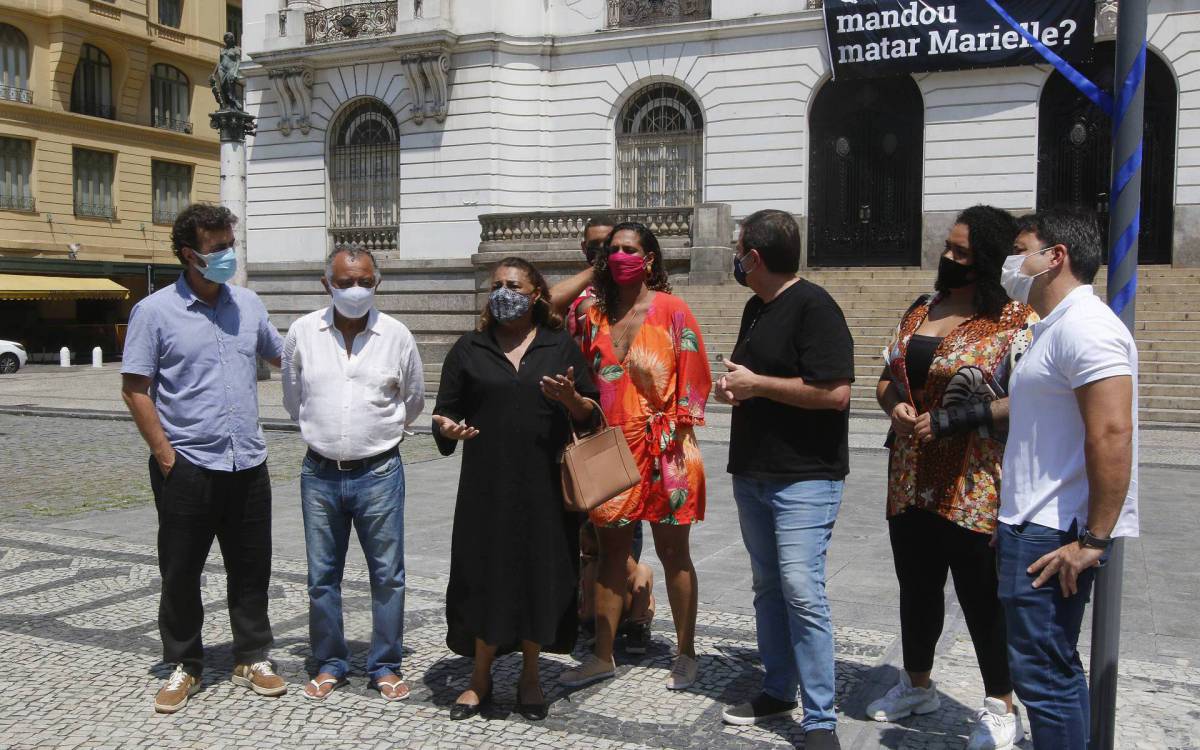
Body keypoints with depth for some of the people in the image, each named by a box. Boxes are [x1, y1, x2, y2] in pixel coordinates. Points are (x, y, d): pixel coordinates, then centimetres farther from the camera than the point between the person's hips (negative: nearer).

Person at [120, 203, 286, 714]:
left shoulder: (248, 304, 7)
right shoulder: (155, 312, -5)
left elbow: (281, 356, 22)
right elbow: (134, 389, -5)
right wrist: (164, 454, -10)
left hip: (247, 464, 4)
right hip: (187, 467, -3)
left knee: (251, 569, 11)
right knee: (181, 573, 8)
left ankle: (252, 659, 26)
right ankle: (183, 667, 23)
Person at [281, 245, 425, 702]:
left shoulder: (397, 336, -3)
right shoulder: (302, 333, -1)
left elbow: (413, 402, 12)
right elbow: (293, 399, 14)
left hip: (378, 472, -1)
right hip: (320, 473, 1)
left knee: (387, 575, 5)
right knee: (322, 575, 10)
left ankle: (385, 665, 19)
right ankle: (329, 664, 25)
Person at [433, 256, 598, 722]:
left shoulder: (561, 347, 8)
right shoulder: (468, 351, 9)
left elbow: (590, 416, 8)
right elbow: (446, 413, 9)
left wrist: (570, 398, -14)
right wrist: (447, 428, -14)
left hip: (545, 487, 0)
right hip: (486, 487, 0)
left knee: (540, 575, 4)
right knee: (485, 576, 2)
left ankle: (530, 678, 21)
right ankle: (481, 679, 19)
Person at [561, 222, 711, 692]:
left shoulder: (670, 310, -4)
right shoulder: (596, 316, 10)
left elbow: (694, 376, -6)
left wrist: (678, 434, -12)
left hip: (662, 448, -4)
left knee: (672, 550, 5)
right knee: (610, 550, 9)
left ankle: (686, 654, 19)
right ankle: (603, 656, 19)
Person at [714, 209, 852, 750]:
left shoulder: (814, 307, -14)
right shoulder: (756, 307, 14)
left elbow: (835, 392, -23)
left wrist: (756, 384, -16)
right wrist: (732, 386, 3)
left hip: (803, 478, -9)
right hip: (752, 472, 9)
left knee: (801, 591, -11)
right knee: (767, 587, 15)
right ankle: (777, 691, 29)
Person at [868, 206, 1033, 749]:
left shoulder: (1014, 321, -11)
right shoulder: (921, 309, 10)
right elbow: (887, 377, 17)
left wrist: (950, 420, -21)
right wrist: (894, 406, -5)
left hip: (974, 488, -7)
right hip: (912, 480, 7)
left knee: (981, 595, 4)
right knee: (916, 586, 19)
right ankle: (917, 685, 39)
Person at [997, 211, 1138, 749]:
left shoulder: (1083, 325, -16)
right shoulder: (1055, 328, 19)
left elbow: (1112, 435, -24)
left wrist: (1094, 540, -23)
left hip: (1052, 537, -11)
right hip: (1035, 527, 11)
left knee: (1041, 673, -5)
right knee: (1056, 669, 17)